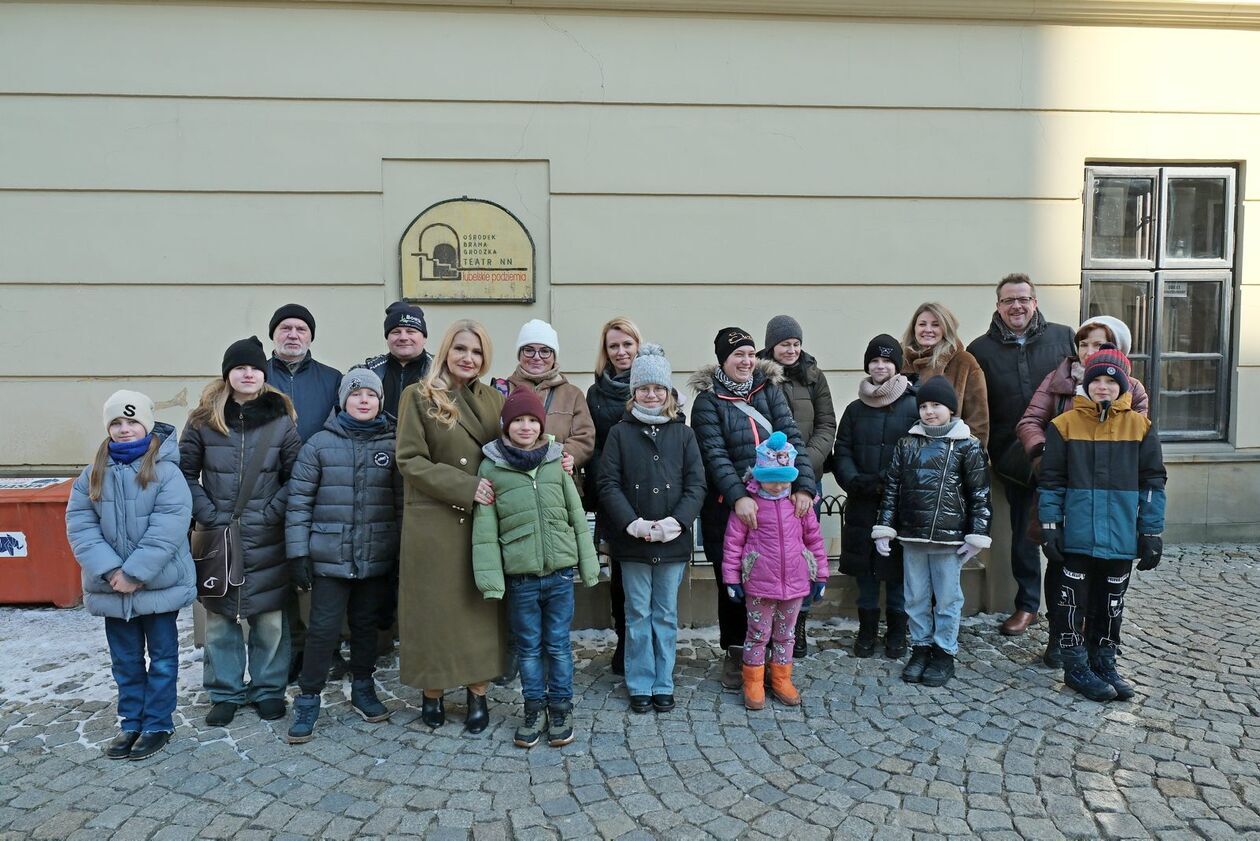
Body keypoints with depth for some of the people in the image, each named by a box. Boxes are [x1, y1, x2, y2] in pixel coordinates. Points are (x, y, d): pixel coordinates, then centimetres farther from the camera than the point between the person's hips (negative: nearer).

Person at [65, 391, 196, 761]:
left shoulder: (166, 471, -11)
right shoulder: (92, 475, 3)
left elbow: (167, 528, -19)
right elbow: (79, 525, -4)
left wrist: (134, 572, -22)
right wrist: (110, 570, -17)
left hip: (159, 584, -4)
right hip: (113, 588, 4)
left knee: (162, 656, 8)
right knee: (126, 659, 16)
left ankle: (158, 724, 21)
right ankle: (131, 723, 29)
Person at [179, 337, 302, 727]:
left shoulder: (281, 419, 1)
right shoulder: (204, 419, 3)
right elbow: (185, 471, 5)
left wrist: (272, 513, -8)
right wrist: (206, 513, -5)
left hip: (267, 540, -1)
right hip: (217, 536, 1)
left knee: (270, 618, 5)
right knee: (219, 617, 8)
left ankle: (269, 689, 22)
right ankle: (225, 693, 24)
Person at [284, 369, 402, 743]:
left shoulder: (393, 445, 2)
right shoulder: (319, 444, -2)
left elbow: (402, 502, 3)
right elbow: (299, 501, -1)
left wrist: (403, 553, 2)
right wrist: (298, 553, -4)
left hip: (377, 557, 2)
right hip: (330, 556, -2)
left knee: (366, 624, 14)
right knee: (323, 627, 1)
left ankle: (363, 688, 32)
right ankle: (308, 699, 17)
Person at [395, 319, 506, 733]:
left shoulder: (492, 399, 10)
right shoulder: (418, 396, -1)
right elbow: (410, 460, -9)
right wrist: (466, 486, -17)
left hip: (482, 521, 3)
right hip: (433, 524, -3)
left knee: (481, 605, 7)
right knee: (435, 605, 5)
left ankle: (477, 692, 20)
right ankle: (432, 692, 20)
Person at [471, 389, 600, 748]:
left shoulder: (557, 461, 3)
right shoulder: (491, 467, -2)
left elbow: (577, 516, 6)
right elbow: (485, 528, -3)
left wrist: (588, 565, 5)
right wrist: (490, 577, -9)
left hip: (560, 572, 1)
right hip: (520, 576, -1)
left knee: (559, 645, 11)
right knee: (528, 647, 12)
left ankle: (561, 708, 26)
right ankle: (534, 709, 27)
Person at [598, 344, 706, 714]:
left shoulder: (683, 433, 4)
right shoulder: (620, 433, 1)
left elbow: (696, 484, 0)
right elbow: (608, 484, -4)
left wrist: (677, 520, -15)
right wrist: (632, 523, -16)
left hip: (673, 541, 1)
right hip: (632, 541, -1)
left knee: (666, 614, 10)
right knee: (638, 613, 8)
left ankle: (663, 684, 23)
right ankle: (640, 685, 20)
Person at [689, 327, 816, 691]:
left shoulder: (769, 389, 7)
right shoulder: (708, 401, -2)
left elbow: (791, 438, -1)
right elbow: (715, 454, -11)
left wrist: (803, 485, -14)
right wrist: (739, 496, -23)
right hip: (729, 507, -2)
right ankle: (734, 654, 25)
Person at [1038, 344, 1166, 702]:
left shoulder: (1140, 427, 2)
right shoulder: (1065, 425, -2)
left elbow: (1153, 482, 4)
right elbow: (1051, 481, 0)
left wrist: (1151, 532, 1)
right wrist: (1050, 525, -5)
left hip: (1122, 538, 2)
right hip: (1078, 536, -2)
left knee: (1111, 603, 14)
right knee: (1075, 601, 5)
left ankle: (1104, 664, 28)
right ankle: (1076, 667, 17)